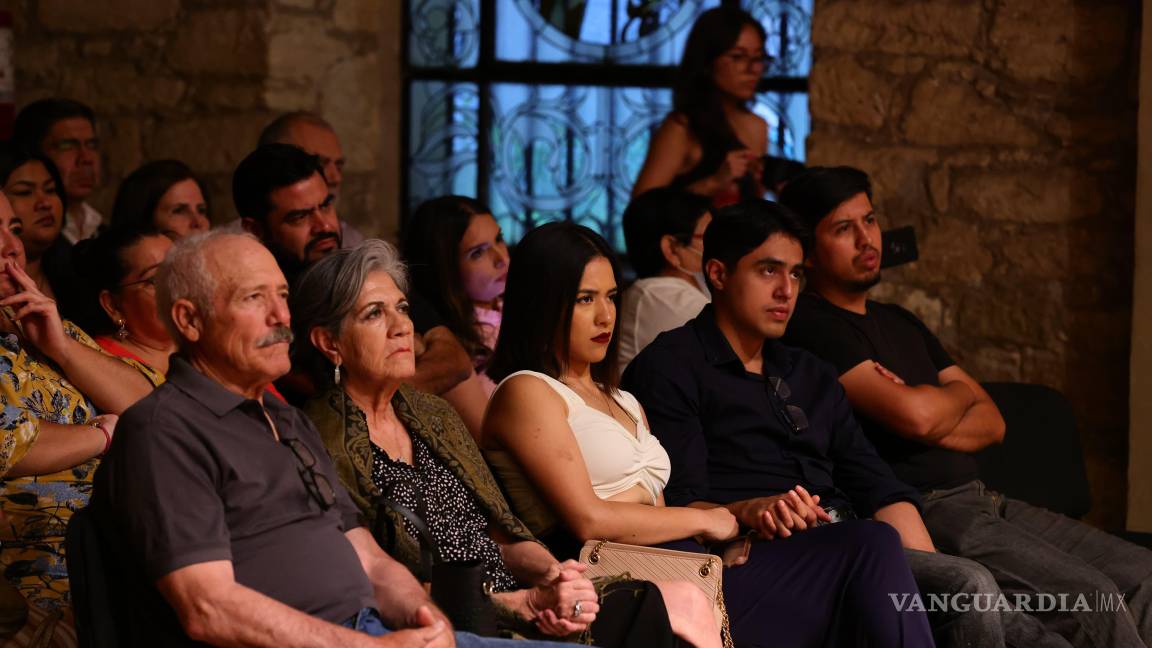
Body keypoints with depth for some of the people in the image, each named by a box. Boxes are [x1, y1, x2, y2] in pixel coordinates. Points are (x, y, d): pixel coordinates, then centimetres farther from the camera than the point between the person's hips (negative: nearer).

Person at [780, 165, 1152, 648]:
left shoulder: (901, 323, 24)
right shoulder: (810, 324, -5)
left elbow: (992, 423, 17)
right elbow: (913, 415, -18)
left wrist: (931, 419, -6)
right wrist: (960, 393, 7)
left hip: (984, 500, 9)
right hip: (920, 512, -9)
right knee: (1093, 600, -24)